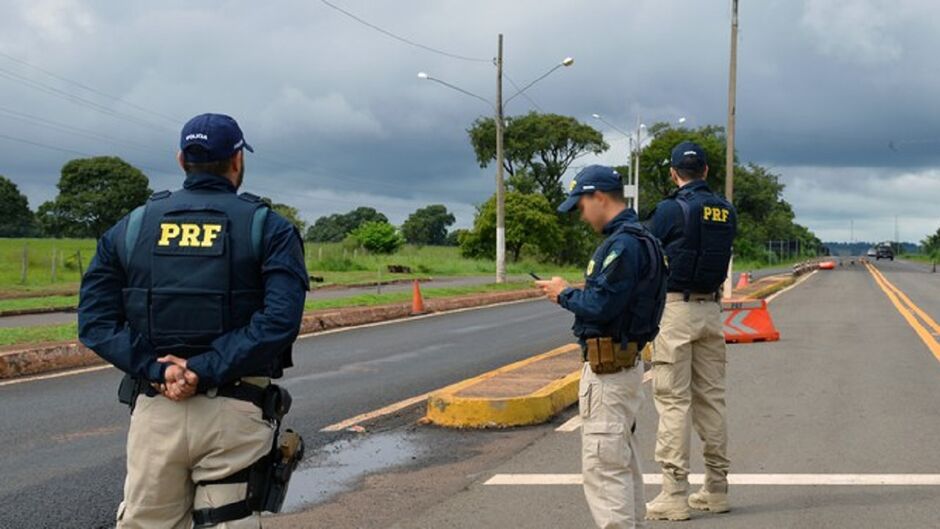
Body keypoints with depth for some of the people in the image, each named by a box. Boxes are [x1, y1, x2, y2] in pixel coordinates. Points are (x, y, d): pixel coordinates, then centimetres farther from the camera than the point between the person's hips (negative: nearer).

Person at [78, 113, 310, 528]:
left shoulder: (131, 227, 10)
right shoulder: (268, 228, 1)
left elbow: (95, 320, -1)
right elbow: (279, 319, -14)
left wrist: (156, 369, -9)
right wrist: (207, 370, -15)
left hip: (155, 411, 2)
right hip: (235, 414, -2)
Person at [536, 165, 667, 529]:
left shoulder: (623, 244, -19)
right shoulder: (637, 239, 14)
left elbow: (601, 305, -24)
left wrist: (564, 294, -9)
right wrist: (575, 294, 9)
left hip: (607, 371, -11)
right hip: (625, 363, 11)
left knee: (603, 467, -7)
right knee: (623, 464, 19)